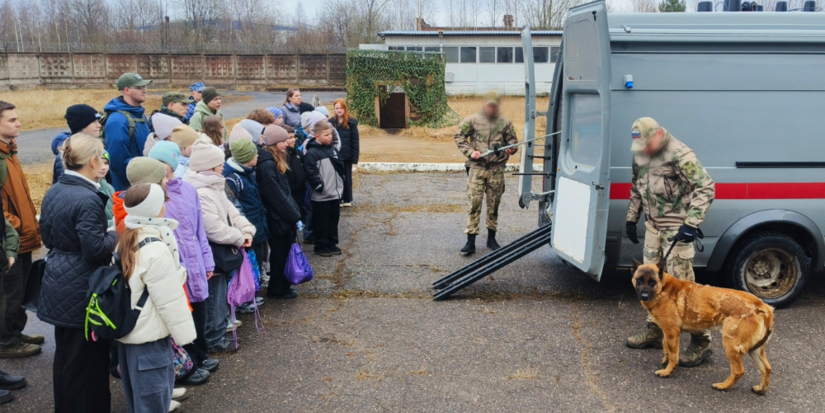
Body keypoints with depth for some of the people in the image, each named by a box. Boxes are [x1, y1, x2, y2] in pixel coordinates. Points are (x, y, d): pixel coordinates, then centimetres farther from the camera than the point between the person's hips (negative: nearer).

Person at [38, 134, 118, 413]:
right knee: (87, 358, 5)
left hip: (58, 285, 9)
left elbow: (47, 238, 14)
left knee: (65, 354, 22)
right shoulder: (88, 199, -23)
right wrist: (115, 235, -6)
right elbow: (96, 249, -23)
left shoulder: (53, 192, 5)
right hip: (82, 290, -9)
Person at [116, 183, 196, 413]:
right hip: (149, 336, -9)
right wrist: (184, 334, -9)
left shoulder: (126, 241, 4)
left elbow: (130, 287, 12)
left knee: (137, 394, 22)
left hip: (127, 330, 9)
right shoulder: (156, 250, -23)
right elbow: (170, 300, -19)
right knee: (153, 394, 3)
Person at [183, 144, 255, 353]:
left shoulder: (214, 187, 9)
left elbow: (230, 211, 10)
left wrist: (247, 230, -6)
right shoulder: (200, 194, -26)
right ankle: (214, 340, 17)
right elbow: (215, 229, -28)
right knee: (214, 298, 3)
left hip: (219, 253, 11)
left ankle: (218, 333, 34)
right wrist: (239, 238, -14)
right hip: (210, 255, -11)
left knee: (220, 295, 21)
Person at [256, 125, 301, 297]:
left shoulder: (275, 162, 11)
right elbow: (276, 196, -22)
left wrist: (294, 213, 11)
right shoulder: (267, 165, -20)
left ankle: (281, 286, 28)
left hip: (284, 217, 9)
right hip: (279, 218, -9)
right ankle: (278, 289, 17)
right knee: (281, 254, 4)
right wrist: (294, 215, -16)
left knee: (283, 253, 17)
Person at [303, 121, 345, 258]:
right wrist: (320, 187, -17)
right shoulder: (311, 153, -14)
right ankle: (320, 246, 17)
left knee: (334, 220, 15)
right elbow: (311, 174, -17)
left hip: (335, 193, 7)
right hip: (321, 196, -7)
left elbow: (341, 167, 14)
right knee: (321, 222, 5)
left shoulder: (333, 149, 8)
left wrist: (340, 185, 1)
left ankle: (331, 244, 28)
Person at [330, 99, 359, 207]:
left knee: (347, 177, 9)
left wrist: (355, 156, -11)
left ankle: (347, 199, 19)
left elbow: (355, 140, -6)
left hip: (347, 155, -2)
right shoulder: (331, 122, 3)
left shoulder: (351, 122, -5)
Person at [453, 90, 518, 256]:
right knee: (474, 204, -6)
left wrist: (511, 149, -8)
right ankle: (471, 242, -2)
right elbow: (459, 137, 4)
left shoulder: (505, 122, 6)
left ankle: (491, 239, 26)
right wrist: (471, 152, -9)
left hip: (497, 169, 2)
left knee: (494, 205, 11)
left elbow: (513, 140, 15)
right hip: (477, 167, -2)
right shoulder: (472, 120, 1)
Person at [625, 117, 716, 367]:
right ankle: (655, 330, 28)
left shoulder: (680, 156, -19)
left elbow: (706, 188, -20)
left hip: (676, 229, -8)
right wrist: (632, 218, 17)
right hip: (652, 225, 8)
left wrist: (691, 223, -26)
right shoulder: (640, 155, 6)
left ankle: (701, 342, 2)